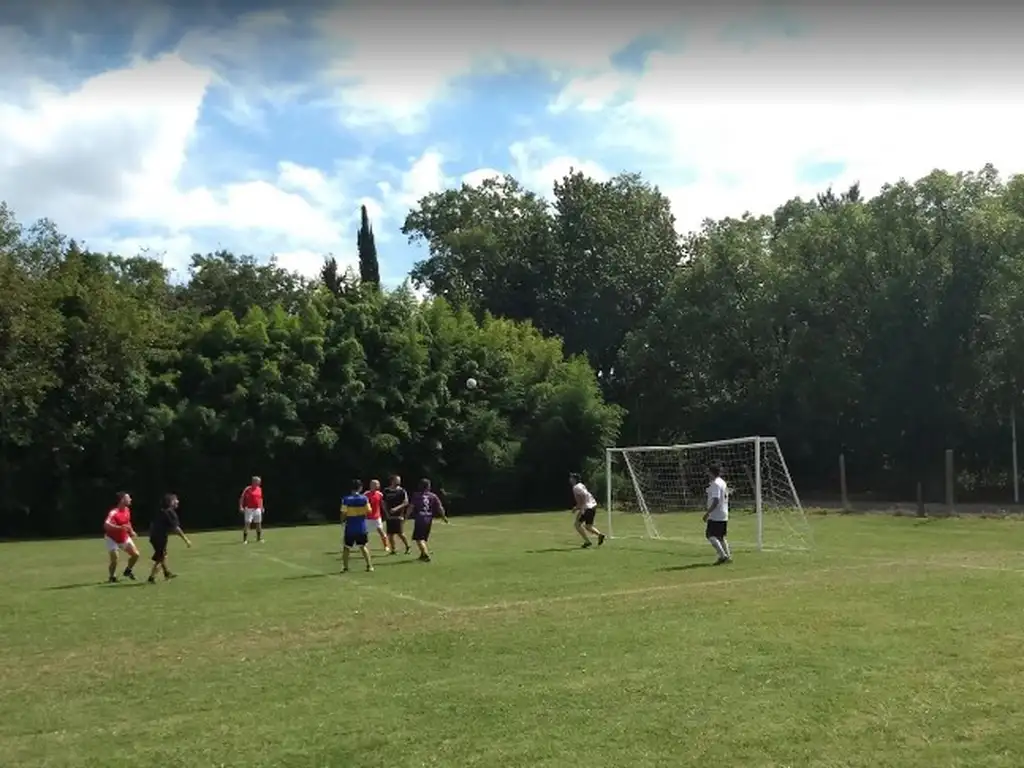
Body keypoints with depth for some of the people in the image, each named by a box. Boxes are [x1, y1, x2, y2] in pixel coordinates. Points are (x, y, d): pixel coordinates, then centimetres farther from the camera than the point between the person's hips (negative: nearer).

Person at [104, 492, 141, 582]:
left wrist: (131, 531, 4)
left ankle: (128, 570, 25)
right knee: (114, 559, -13)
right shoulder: (113, 512, -29)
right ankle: (112, 577, 14)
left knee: (136, 554, 0)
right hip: (112, 538, -6)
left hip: (124, 538, 6)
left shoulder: (127, 510, -4)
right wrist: (120, 528, -55)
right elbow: (106, 525, -44)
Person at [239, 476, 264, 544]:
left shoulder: (259, 489, 10)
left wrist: (261, 507, 17)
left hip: (257, 509, 6)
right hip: (249, 509, -6)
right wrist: (241, 507, -15)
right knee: (247, 523, -8)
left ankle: (259, 538, 20)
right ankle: (245, 539, -4)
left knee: (259, 524, 8)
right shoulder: (247, 489, -8)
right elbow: (242, 498, -7)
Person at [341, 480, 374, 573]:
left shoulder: (346, 499, -9)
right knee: (363, 546, 16)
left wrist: (343, 520, 12)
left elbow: (343, 514, -9)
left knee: (346, 547, 11)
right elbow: (368, 511, -2)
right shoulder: (364, 499, -6)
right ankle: (369, 565, 11)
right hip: (362, 527, 2)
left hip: (350, 527, -2)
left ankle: (345, 567, 9)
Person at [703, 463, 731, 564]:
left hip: (715, 516, -10)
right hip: (724, 515, 10)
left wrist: (707, 513, -20)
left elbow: (716, 501, -23)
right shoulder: (723, 483, 16)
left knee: (710, 535, -6)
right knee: (721, 537, 16)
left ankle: (722, 556, -10)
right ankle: (728, 556, 15)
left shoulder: (715, 484, -16)